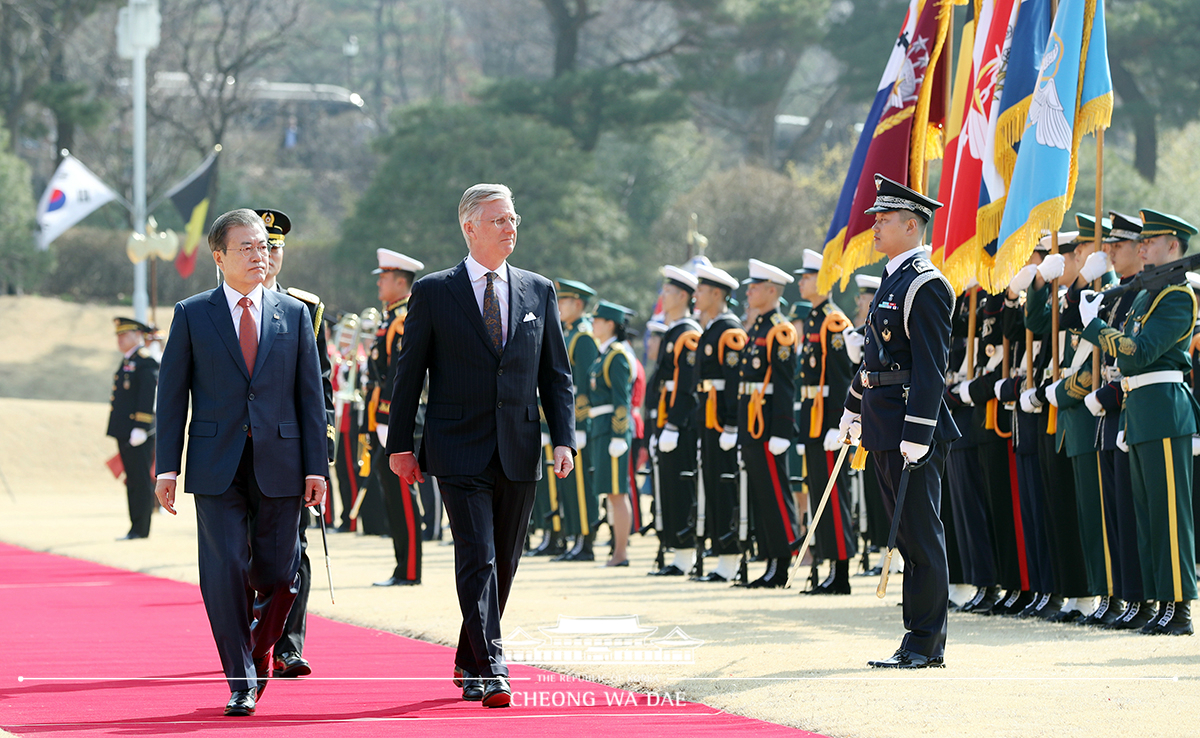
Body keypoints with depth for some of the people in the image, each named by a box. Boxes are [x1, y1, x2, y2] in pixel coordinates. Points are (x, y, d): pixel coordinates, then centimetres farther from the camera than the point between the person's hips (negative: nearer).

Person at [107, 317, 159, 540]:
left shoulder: (145, 361, -10)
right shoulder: (127, 362, 19)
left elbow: (147, 397, -17)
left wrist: (140, 429, -22)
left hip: (137, 434, -10)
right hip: (124, 433, 10)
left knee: (140, 480, -7)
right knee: (132, 480, 10)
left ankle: (140, 529, -7)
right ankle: (136, 527, 13)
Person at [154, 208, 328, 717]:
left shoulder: (294, 314, 9)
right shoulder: (192, 315, 5)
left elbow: (310, 394, 8)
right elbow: (171, 393, 5)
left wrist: (316, 466, 1)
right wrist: (167, 466, -3)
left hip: (279, 464, 1)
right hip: (217, 466, -1)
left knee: (277, 575, 2)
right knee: (226, 572, -6)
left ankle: (259, 652, 29)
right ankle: (241, 680, 2)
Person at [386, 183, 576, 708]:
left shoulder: (538, 291, 10)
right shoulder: (434, 292, 1)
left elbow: (556, 374, 11)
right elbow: (409, 373, 3)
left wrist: (563, 439, 0)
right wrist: (400, 445, 0)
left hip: (518, 453, 4)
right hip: (461, 452, -4)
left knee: (504, 562, 9)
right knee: (477, 559, -13)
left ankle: (467, 663, 24)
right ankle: (489, 672, -17)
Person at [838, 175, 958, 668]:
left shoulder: (925, 286, -13)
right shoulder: (893, 280, 17)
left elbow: (931, 368, -18)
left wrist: (917, 436, -23)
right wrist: (853, 409, 30)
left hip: (912, 429, -10)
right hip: (883, 427, 10)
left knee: (922, 535, -5)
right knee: (908, 535, 12)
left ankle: (926, 644, -2)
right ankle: (919, 639, 16)